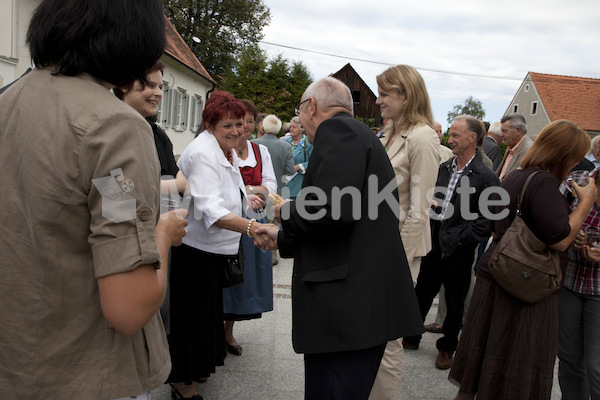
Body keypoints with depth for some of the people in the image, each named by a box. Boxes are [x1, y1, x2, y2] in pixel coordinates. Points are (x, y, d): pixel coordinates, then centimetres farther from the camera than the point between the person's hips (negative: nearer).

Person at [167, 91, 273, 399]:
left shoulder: (226, 151, 8)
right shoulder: (203, 153, -23)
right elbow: (209, 208, -37)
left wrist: (245, 199, 5)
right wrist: (250, 227, -51)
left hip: (216, 248, 10)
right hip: (194, 250, -10)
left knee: (209, 309, 21)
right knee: (192, 313, 2)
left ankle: (197, 366, 41)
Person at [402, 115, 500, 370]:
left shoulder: (486, 177, -12)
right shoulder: (443, 168, 7)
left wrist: (463, 238, -17)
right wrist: (430, 203, -1)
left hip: (458, 250, -5)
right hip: (433, 244, 5)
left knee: (454, 302, 12)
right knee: (422, 292, 16)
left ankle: (447, 347, 31)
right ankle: (411, 337, 33)